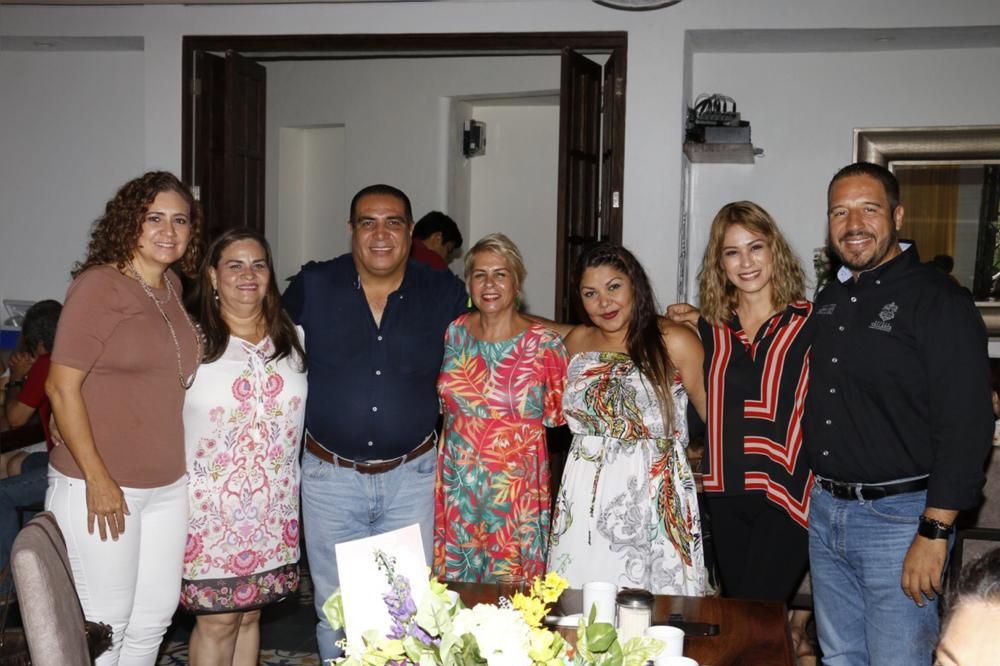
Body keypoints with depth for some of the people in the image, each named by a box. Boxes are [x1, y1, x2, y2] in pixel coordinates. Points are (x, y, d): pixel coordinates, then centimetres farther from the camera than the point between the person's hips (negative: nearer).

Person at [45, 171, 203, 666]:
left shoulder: (173, 288, 9)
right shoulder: (98, 285, -12)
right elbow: (62, 388, -15)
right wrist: (98, 479, -17)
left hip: (168, 484, 7)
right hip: (100, 486, -7)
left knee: (155, 615, 15)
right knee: (104, 622, 3)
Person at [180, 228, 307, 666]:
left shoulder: (293, 339, 6)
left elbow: (304, 412, 15)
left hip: (273, 509, 4)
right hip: (210, 505, -4)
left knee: (249, 614, 13)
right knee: (217, 619, 1)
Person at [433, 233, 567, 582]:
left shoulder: (544, 343, -7)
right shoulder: (454, 332, 3)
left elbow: (559, 413, 2)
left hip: (516, 486, -3)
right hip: (457, 483, 3)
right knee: (453, 578, 11)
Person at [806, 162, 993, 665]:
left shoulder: (936, 300, -12)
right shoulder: (829, 300, 11)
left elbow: (967, 425, -17)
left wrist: (934, 534, -19)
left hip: (898, 517, -7)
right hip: (825, 511, 7)